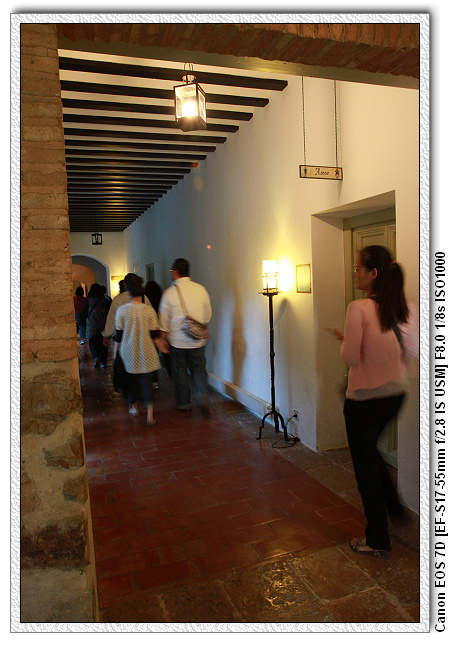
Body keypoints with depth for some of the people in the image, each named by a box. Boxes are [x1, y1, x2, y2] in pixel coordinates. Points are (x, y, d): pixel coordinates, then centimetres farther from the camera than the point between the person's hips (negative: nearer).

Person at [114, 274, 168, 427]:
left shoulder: (122, 310, -9)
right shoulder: (149, 310, -7)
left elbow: (119, 334, -2)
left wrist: (116, 351, 10)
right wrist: (160, 344, 14)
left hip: (128, 352, 0)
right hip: (146, 352, 0)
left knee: (132, 379, 18)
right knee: (146, 381, 4)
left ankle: (134, 407, 34)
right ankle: (150, 414, -5)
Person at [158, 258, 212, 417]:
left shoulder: (169, 292, -10)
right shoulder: (201, 289, -1)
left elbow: (164, 319, -4)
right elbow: (208, 314, 10)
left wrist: (162, 338, 7)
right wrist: (205, 329, 25)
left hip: (177, 340, -2)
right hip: (197, 340, 2)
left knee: (180, 371, 11)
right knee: (199, 369, 11)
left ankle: (183, 404, 22)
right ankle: (202, 397, -11)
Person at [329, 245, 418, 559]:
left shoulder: (359, 309, -20)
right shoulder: (407, 308, -1)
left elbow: (351, 358, -20)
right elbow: (415, 351, 7)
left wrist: (343, 339, -1)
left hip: (364, 398, -7)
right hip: (396, 395, 7)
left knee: (365, 465, 10)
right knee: (370, 450, 30)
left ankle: (378, 541, 24)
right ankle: (394, 507, 38)